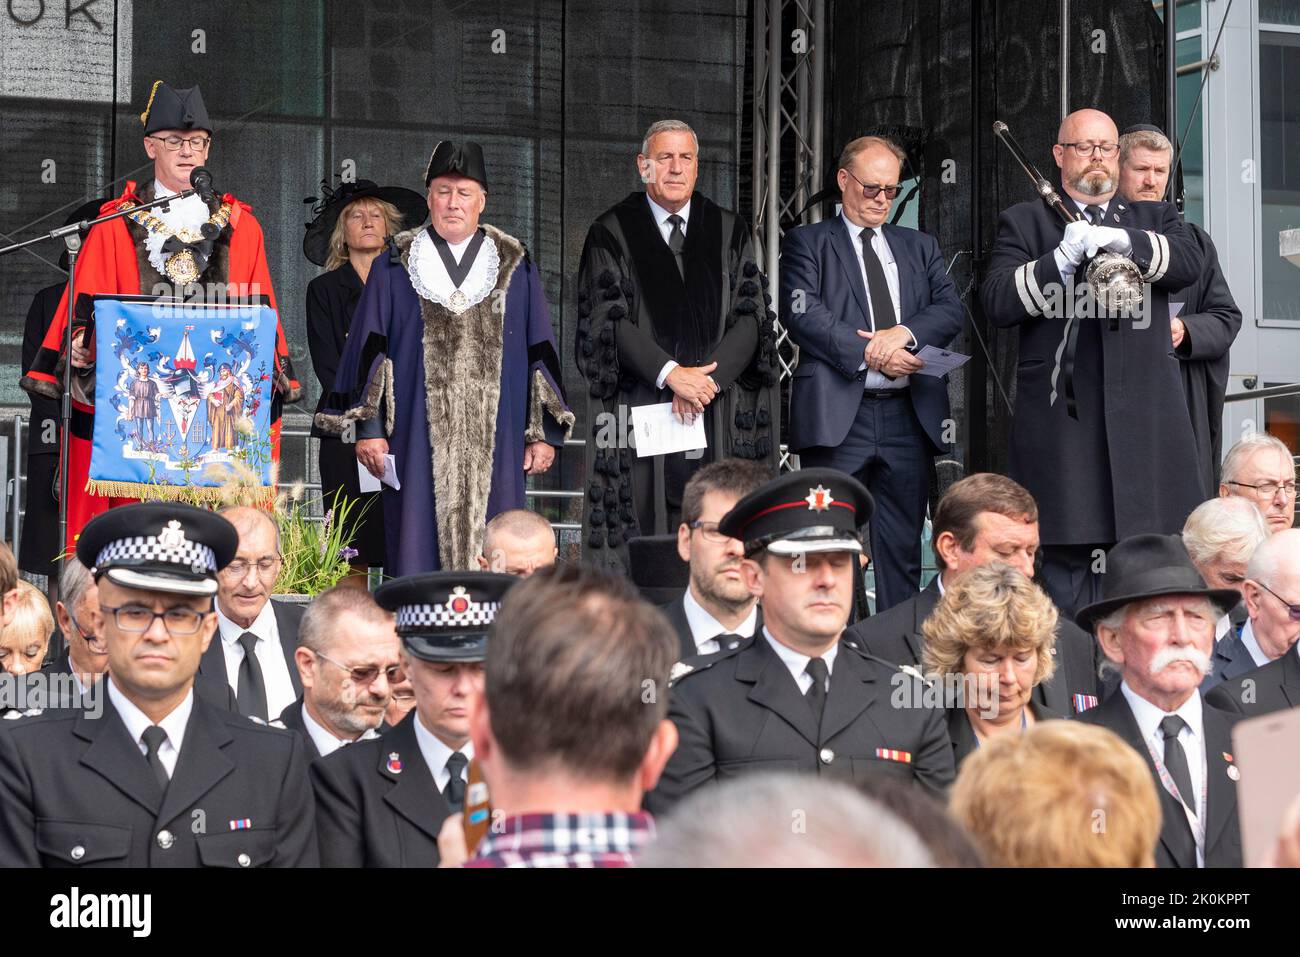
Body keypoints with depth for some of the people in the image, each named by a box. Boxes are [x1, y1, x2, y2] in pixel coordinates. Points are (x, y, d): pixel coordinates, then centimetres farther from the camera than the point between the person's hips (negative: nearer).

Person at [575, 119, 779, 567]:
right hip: (641, 408, -2)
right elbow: (610, 319, -4)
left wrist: (708, 378, -10)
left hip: (720, 411, 2)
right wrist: (670, 373, -14)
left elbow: (750, 315, 5)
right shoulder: (612, 233, 6)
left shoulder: (731, 232, 13)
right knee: (641, 539, -5)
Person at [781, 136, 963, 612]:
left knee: (902, 550, 5)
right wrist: (869, 353, -14)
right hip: (838, 416, -4)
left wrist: (904, 333, -12)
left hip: (909, 414, 4)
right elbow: (803, 315, -7)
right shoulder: (807, 243, 7)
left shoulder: (920, 247, 20)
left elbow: (951, 309, 7)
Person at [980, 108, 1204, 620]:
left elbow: (1189, 262, -1)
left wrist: (1123, 241, -15)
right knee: (1067, 556, -4)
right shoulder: (1024, 222, 13)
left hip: (1145, 420, 2)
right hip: (1062, 418, -2)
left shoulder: (1154, 218, 20)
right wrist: (1061, 260, -12)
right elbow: (997, 302, 0)